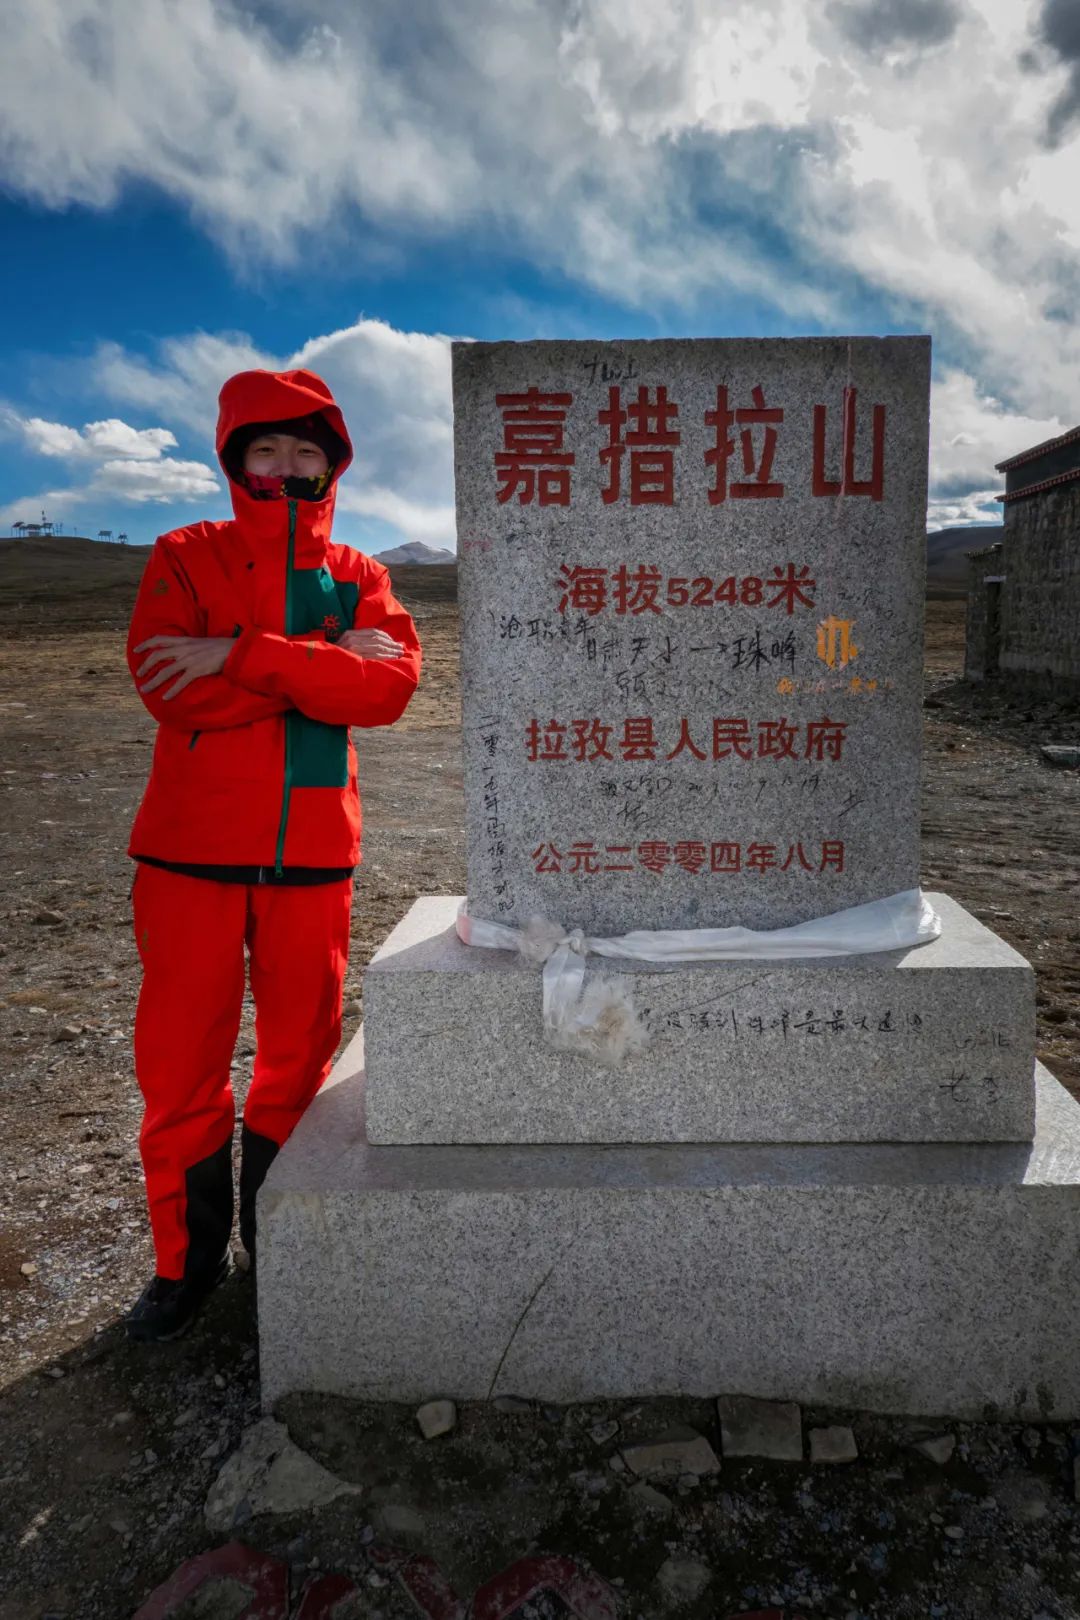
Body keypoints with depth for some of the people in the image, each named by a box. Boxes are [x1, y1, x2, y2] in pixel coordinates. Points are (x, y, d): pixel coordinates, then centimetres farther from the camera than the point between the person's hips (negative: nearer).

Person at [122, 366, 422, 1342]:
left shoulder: (357, 577, 8)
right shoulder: (187, 559, 3)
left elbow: (390, 685, -12)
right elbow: (166, 686, -14)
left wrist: (241, 654, -19)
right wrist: (323, 662, -14)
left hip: (312, 856, 2)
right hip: (191, 852, -1)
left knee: (299, 1052, 11)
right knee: (180, 1060, 4)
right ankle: (187, 1259, 23)